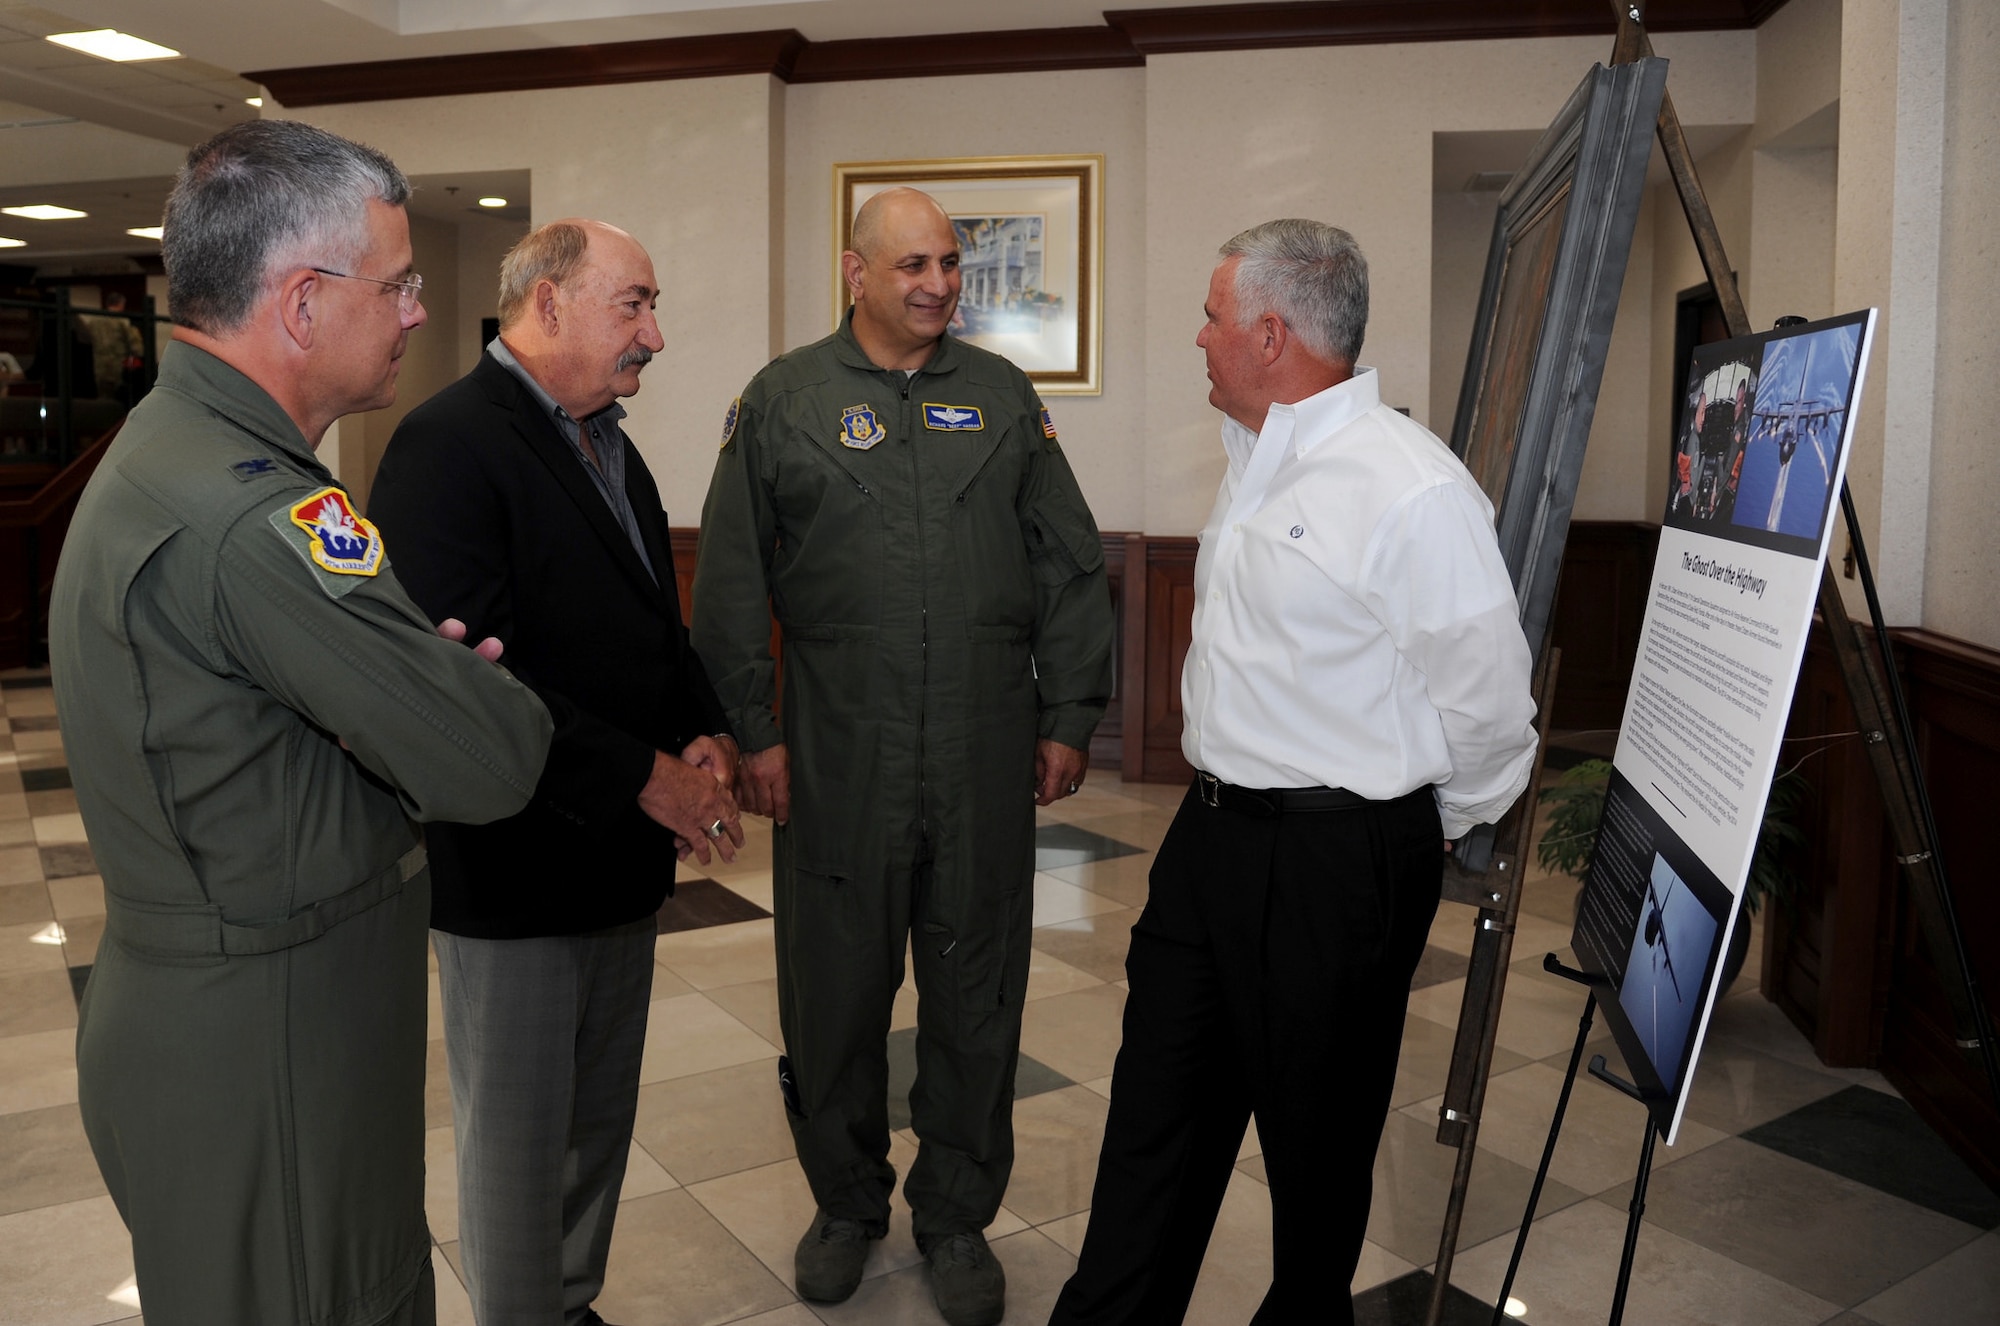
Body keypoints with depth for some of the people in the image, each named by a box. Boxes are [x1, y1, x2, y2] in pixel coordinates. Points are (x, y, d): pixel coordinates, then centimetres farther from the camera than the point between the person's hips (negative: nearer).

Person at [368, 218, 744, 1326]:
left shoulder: (610, 447, 13)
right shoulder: (448, 443, -16)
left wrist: (707, 737, 1)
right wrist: (645, 777, -22)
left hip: (623, 859, 9)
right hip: (516, 870, -8)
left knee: (599, 1120, 20)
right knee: (518, 1140, 9)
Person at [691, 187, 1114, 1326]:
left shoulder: (1004, 396, 9)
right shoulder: (783, 400, 4)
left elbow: (1070, 568, 9)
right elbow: (731, 582, 3)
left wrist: (1069, 717, 4)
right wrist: (754, 731, -1)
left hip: (988, 762, 1)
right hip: (836, 760, -1)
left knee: (977, 995, 10)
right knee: (835, 990, 11)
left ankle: (958, 1214, 30)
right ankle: (847, 1201, 34)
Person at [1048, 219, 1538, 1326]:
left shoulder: (1411, 490, -20)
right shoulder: (1256, 462, 10)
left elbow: (1487, 706, -16)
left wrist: (1411, 830, -1)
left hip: (1338, 865, -8)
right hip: (1213, 831, 8)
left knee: (1316, 1141, 12)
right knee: (1156, 1112, 16)